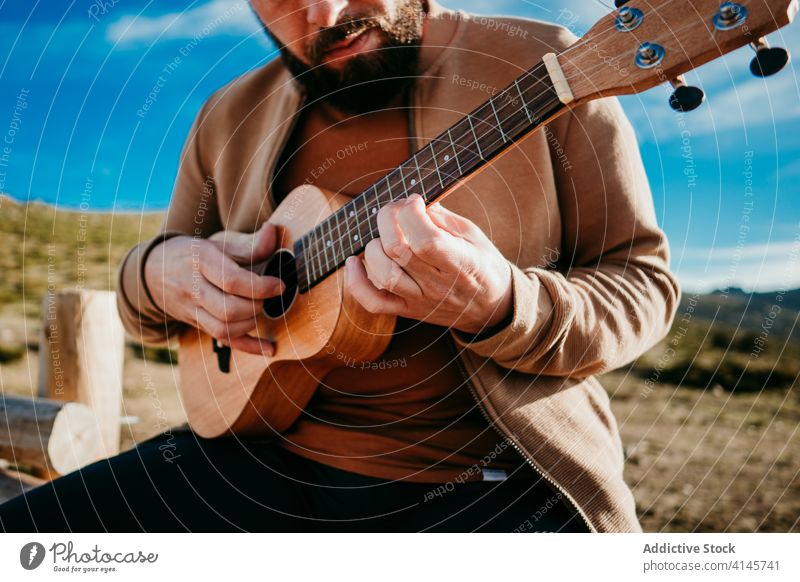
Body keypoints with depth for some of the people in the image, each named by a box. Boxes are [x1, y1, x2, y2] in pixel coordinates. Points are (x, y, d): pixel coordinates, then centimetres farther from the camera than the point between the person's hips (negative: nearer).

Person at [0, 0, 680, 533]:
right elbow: (147, 293, 19)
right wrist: (159, 272, -6)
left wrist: (498, 307, -26)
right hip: (266, 455, 4)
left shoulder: (541, 64, -6)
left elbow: (644, 282, -5)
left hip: (490, 478, -3)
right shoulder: (230, 116, 8)